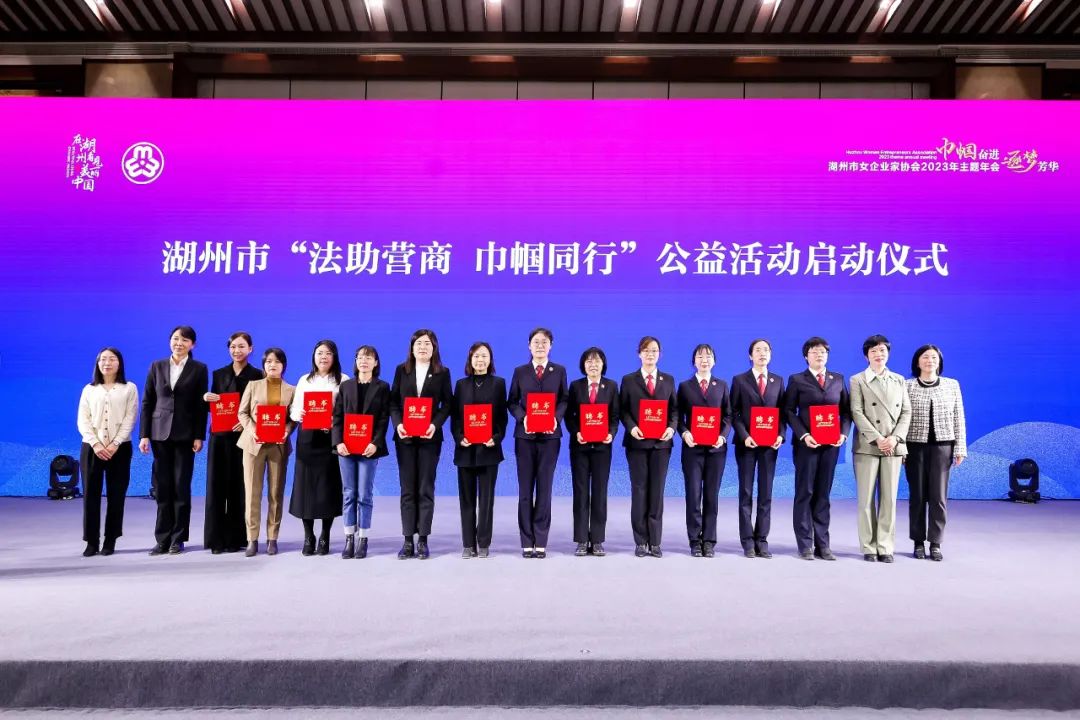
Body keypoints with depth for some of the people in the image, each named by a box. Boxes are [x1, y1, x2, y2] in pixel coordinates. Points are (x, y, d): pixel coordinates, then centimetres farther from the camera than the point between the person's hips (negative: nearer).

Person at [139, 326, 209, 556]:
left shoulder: (199, 369, 3)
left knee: (181, 487, 0)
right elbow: (147, 402, 7)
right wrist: (144, 435, 0)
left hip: (185, 435, -2)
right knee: (163, 487, 3)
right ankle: (162, 539, 9)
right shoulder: (156, 366, 9)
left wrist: (199, 436, -7)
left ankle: (178, 539, 8)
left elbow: (201, 405, 0)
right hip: (160, 433, 2)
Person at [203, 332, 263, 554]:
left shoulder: (257, 375, 2)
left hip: (244, 436, -3)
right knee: (218, 485, 1)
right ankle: (217, 539, 6)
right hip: (220, 436, 3)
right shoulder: (219, 374, 12)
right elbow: (212, 407, 12)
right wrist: (206, 398, -9)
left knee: (240, 486, -1)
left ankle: (236, 538, 7)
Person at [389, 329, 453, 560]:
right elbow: (393, 401, 5)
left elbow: (447, 403, 0)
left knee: (426, 489, 2)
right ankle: (408, 541, 9)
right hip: (405, 436, 2)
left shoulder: (442, 373, 4)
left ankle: (423, 540, 7)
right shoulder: (401, 370, 8)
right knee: (407, 489, 4)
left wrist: (435, 424, -14)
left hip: (430, 436, -1)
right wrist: (398, 423, -10)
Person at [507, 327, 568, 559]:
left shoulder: (559, 371, 7)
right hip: (525, 435, 0)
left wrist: (556, 418, -14)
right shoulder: (520, 372, 7)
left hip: (549, 435, 0)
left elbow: (564, 400, 5)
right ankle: (527, 542, 9)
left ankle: (541, 542, 8)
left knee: (545, 488, 2)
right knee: (525, 489, 3)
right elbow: (512, 402, 5)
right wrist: (522, 418, -13)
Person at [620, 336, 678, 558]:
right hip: (637, 442, -1)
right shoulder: (628, 380, 5)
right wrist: (631, 427, -16)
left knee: (657, 491, 4)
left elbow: (674, 408, 8)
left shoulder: (668, 380, 11)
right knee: (639, 490, 2)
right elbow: (623, 409, 1)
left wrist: (672, 427, -10)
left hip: (661, 442, 1)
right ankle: (640, 542, 8)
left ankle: (655, 542, 10)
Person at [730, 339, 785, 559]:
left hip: (769, 443, 2)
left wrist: (780, 435, -7)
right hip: (746, 443, -2)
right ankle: (748, 542, 7)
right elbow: (734, 413, -1)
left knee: (766, 494, 4)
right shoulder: (739, 380, 3)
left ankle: (762, 541, 10)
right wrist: (744, 436, -13)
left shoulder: (778, 381, 10)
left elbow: (782, 412, 8)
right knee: (746, 493, 3)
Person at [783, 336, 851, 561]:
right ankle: (805, 545, 4)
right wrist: (803, 435, -13)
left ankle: (822, 545, 11)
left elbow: (846, 411, 11)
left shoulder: (838, 379, 13)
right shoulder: (797, 380, 4)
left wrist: (843, 433, -5)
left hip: (831, 444, 3)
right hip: (806, 443, -3)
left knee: (823, 494, 7)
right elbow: (789, 411, -2)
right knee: (805, 493, 0)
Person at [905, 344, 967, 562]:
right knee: (917, 496, 3)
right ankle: (919, 543, 13)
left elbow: (959, 419, 8)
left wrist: (960, 448, 4)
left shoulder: (952, 385, 8)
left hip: (942, 446, 1)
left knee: (939, 496, -2)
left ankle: (935, 544, 6)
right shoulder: (907, 386, 2)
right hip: (915, 446, -1)